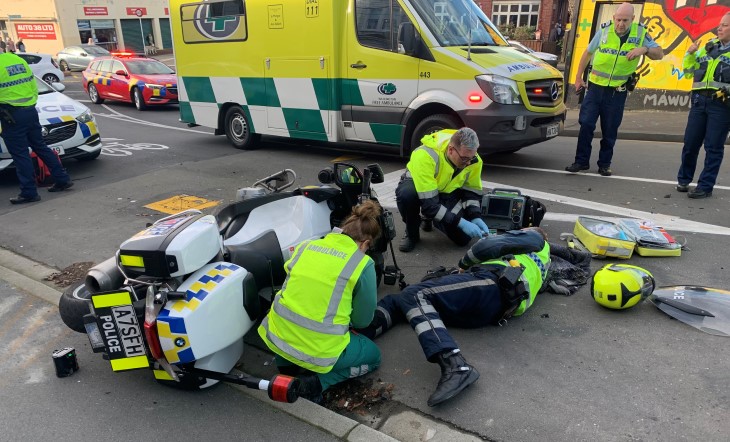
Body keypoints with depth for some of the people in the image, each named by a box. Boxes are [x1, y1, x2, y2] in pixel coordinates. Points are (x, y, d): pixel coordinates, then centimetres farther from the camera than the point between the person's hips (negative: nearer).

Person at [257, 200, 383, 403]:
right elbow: (363, 320, 3)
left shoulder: (304, 246, 6)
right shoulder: (363, 264, -7)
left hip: (276, 338, 5)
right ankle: (317, 381, 1)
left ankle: (288, 363, 17)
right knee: (373, 355, 23)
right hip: (319, 351, -5)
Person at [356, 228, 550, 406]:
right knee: (396, 300, -2)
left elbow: (487, 245, 6)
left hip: (490, 283, -8)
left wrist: (465, 263, 20)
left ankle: (455, 367, -43)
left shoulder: (535, 237, 22)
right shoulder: (541, 263, 43)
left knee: (416, 295, -28)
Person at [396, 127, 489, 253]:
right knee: (406, 194, -41)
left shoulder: (473, 160, -21)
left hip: (447, 191, 4)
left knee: (463, 237, -11)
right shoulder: (426, 155, -40)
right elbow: (428, 203, -40)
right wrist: (460, 222, -40)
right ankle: (412, 234, -10)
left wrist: (475, 218, -23)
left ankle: (432, 219, 21)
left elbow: (472, 191, -6)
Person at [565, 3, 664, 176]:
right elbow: (588, 53, 10)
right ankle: (581, 161, 3)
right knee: (586, 124, -7)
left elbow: (659, 54, 1)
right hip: (596, 86, 0)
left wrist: (644, 49, -20)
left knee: (610, 131, 5)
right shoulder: (604, 31, -2)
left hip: (617, 92, 0)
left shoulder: (640, 33, -2)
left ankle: (604, 164, 17)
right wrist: (578, 77, 8)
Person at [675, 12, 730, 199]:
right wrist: (690, 54, 6)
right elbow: (689, 71, 22)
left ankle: (705, 186, 7)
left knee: (713, 147, 0)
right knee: (690, 142, 9)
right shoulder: (708, 47, 15)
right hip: (700, 100, 5)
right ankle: (684, 179, 25)